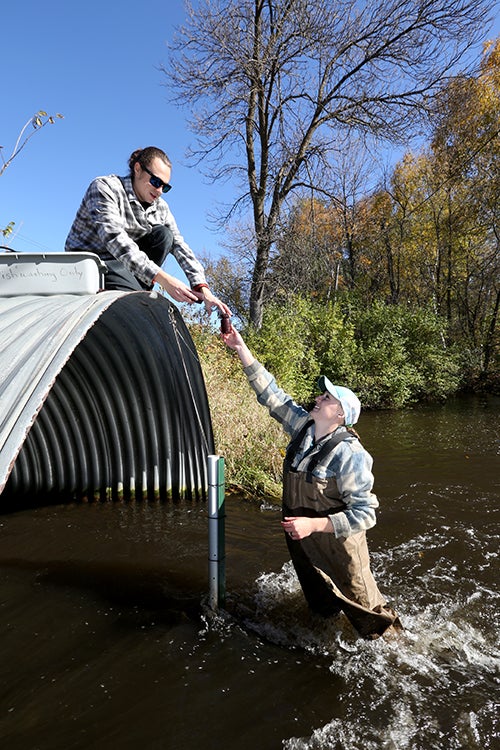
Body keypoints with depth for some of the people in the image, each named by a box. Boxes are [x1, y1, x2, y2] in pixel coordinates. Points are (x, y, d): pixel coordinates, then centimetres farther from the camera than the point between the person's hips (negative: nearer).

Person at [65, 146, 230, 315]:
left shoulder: (160, 208, -1)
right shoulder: (104, 187, -20)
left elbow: (180, 247, -6)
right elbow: (114, 238, -35)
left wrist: (203, 290, -23)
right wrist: (163, 279, -44)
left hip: (121, 265, 7)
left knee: (163, 234, -16)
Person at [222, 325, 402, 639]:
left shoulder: (350, 454, -27)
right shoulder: (303, 426, -8)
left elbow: (365, 514, -26)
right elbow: (270, 393, -6)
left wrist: (313, 524, -32)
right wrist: (241, 348, -9)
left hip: (338, 550, -7)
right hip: (303, 545, 7)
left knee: (369, 617, 12)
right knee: (321, 607, 29)